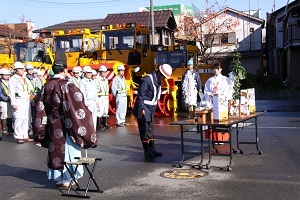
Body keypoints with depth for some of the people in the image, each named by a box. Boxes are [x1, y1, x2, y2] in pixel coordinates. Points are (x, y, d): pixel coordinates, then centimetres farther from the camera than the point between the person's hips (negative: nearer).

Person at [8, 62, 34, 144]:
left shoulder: (25, 79, 18)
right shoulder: (12, 79, -4)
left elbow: (30, 89, 23)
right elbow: (11, 92, -9)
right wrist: (13, 103, -15)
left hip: (27, 101, 7)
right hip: (19, 101, -7)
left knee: (26, 119, 8)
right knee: (19, 119, -8)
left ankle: (25, 135, 16)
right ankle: (18, 137, -1)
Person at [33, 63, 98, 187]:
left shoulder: (46, 86, 0)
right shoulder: (67, 86, -17)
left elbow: (40, 108, 4)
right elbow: (78, 106, -16)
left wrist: (41, 129, 12)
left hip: (52, 125, 5)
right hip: (66, 125, -5)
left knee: (55, 149, 14)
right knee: (68, 149, 8)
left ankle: (57, 178, 23)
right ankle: (67, 179, 15)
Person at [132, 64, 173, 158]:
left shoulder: (158, 81, 9)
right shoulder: (147, 79, -19)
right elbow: (140, 94, -21)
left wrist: (155, 106, 16)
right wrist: (141, 109, -24)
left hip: (150, 109, 9)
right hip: (144, 109, -9)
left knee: (150, 130, 14)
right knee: (144, 130, -2)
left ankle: (152, 150, 22)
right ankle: (147, 151, 5)